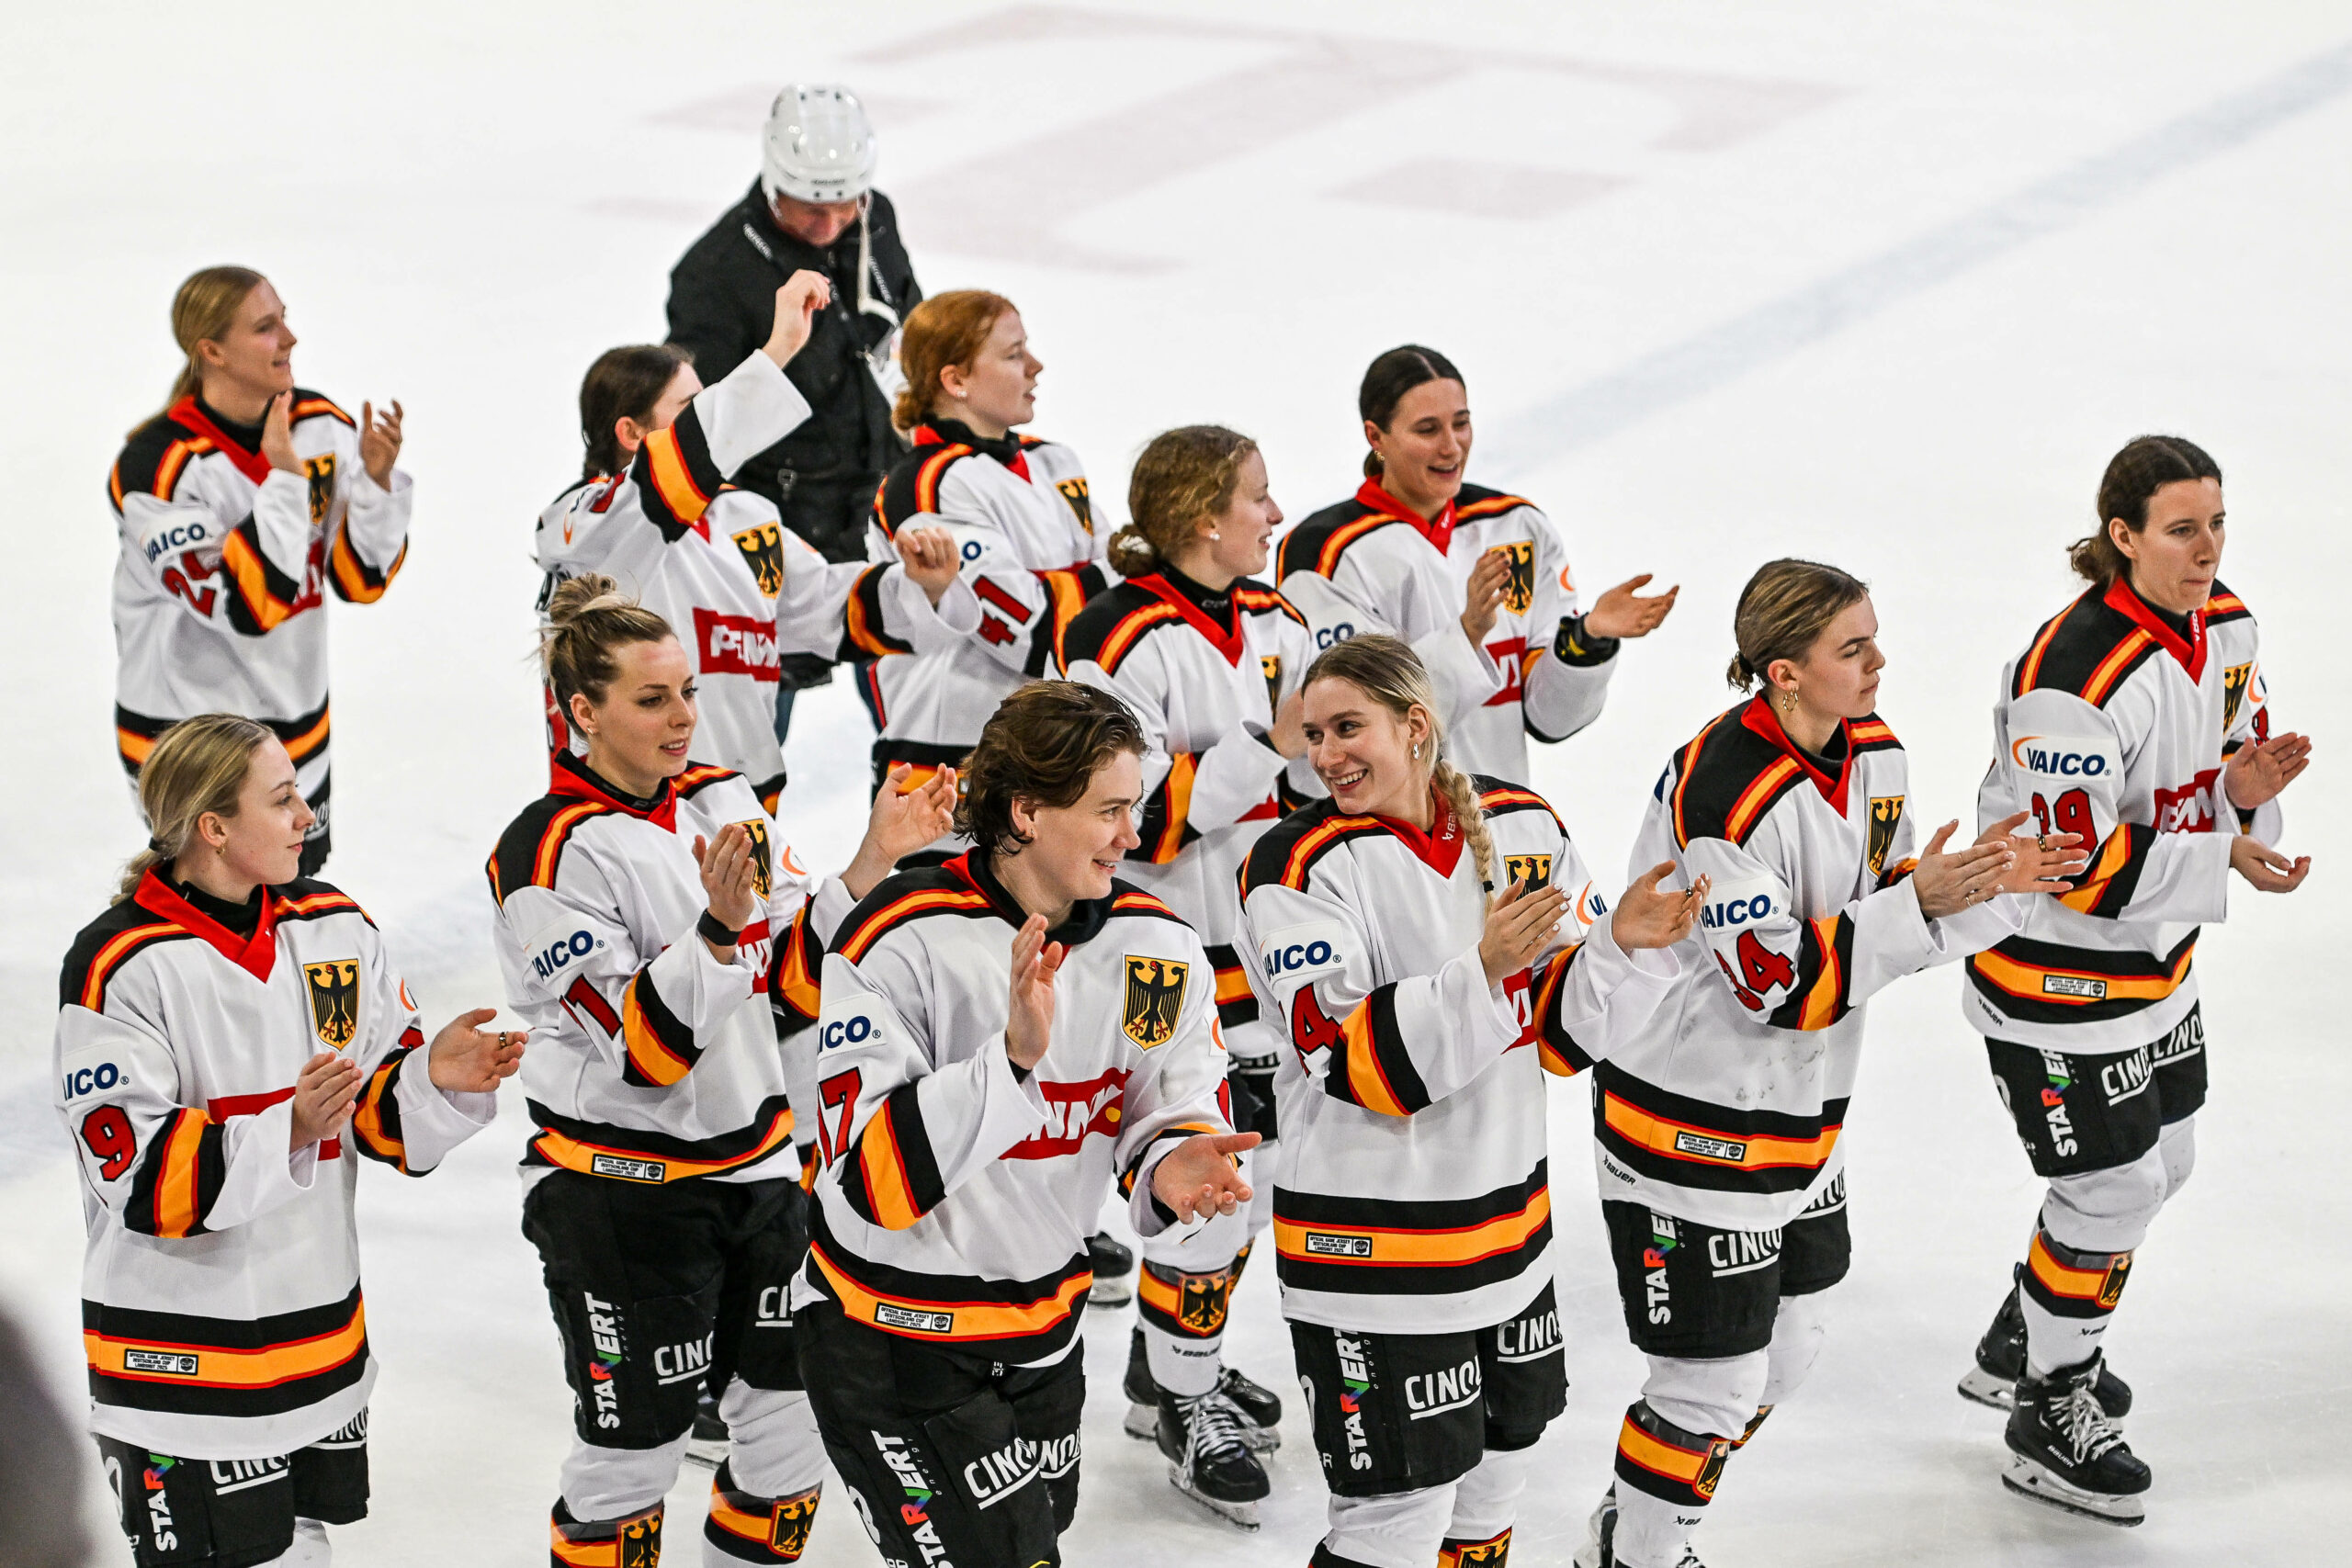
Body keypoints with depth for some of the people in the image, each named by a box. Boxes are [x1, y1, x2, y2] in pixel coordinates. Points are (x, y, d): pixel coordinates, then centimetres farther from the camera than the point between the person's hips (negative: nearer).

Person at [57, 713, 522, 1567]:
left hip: (322, 1329, 6)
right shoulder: (123, 967, -16)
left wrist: (436, 1081, -13)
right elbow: (141, 1177, -20)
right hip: (186, 1360, -6)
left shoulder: (336, 927, 3)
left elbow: (386, 1117, 8)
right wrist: (285, 1131, -32)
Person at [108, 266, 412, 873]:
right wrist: (283, 478, -31)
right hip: (187, 744, -6)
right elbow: (244, 605, -30)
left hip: (297, 725, 6)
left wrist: (376, 480, -17)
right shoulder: (159, 465, -23)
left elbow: (361, 579, -2)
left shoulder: (324, 425, -4)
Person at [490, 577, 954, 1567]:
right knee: (636, 1447, 5)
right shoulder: (551, 856, -17)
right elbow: (641, 1050, -23)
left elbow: (794, 981, 4)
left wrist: (873, 861, -8)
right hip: (621, 1191, -6)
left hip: (755, 1165, 6)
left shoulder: (726, 800, 4)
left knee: (795, 1419, 12)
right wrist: (718, 928, -36)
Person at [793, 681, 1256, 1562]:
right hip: (890, 1346, -6)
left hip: (1045, 1329, 6)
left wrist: (1171, 1167, -22)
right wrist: (1011, 1058, -40)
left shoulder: (1161, 949, -6)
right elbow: (870, 1181, -29)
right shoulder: (898, 944, -23)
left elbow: (1176, 1116, 2)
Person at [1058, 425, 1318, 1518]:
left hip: (1269, 938, 8)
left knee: (1244, 1160, 17)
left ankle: (1177, 1362, 34)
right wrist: (1267, 749, -25)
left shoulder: (1272, 622, 8)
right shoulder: (1122, 640, -19)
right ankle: (1182, 1399, 11)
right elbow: (1137, 814, -24)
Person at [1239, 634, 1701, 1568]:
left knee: (1488, 1492, 19)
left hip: (1508, 1212, 6)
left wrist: (1626, 945, -13)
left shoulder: (1525, 826, 2)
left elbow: (1564, 1028, 5)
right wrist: (1482, 971, -34)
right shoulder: (1300, 867, -14)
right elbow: (1359, 1066, -23)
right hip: (1374, 1245, -6)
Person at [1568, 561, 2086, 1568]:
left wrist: (1997, 886, -8)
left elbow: (1890, 911, 9)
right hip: (1694, 1119, -9)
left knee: (1787, 1349, 20)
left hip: (1804, 1109, 9)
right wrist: (1920, 902, -31)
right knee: (1716, 1380, -1)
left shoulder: (1873, 750, 1)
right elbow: (1778, 984, -27)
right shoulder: (1724, 795, -27)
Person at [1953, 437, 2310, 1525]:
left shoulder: (2226, 628, -2)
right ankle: (2050, 1420, 19)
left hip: (2158, 951, 9)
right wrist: (2222, 856, -32)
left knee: (2159, 1163, 21)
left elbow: (2230, 756, 11)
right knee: (2111, 1189, 0)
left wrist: (2246, 788, -13)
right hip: (2055, 968, -9)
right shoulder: (2076, 677, -29)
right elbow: (2076, 862, -29)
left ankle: (2021, 1346, 42)